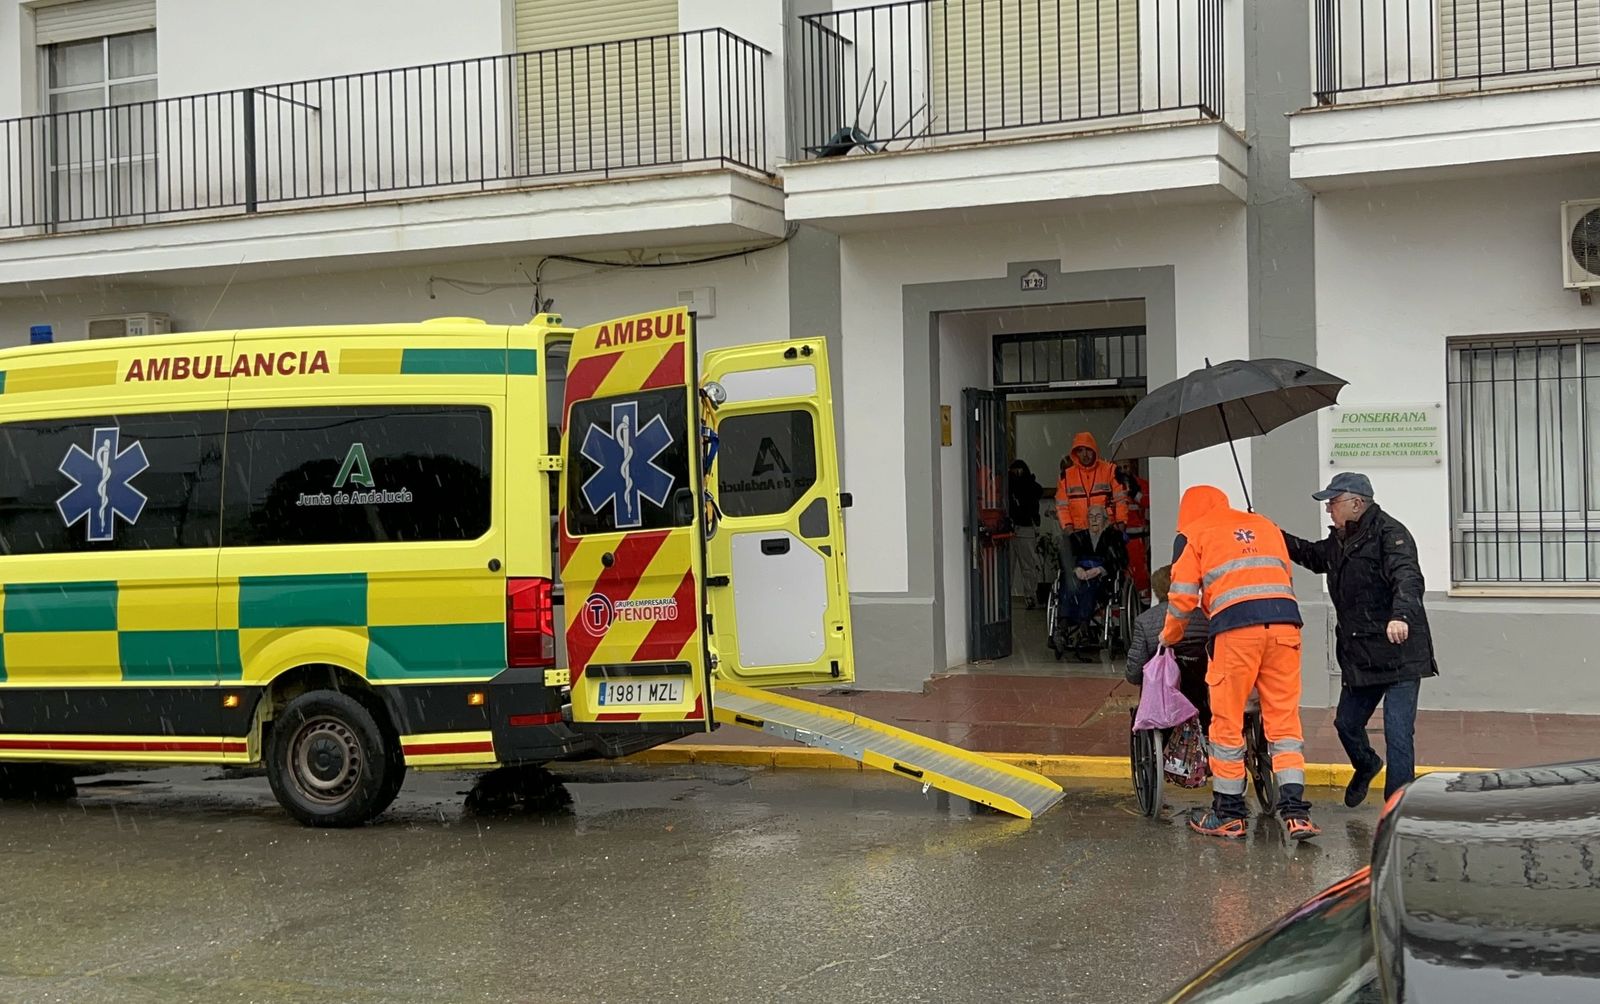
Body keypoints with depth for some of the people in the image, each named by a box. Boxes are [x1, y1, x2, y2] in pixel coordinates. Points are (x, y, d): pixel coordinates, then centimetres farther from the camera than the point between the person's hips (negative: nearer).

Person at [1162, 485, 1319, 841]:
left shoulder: (1194, 534, 14)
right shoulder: (1266, 525, 27)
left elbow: (1182, 596, 9)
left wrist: (1169, 637, 25)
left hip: (1235, 627, -4)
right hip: (1284, 620, 4)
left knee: (1227, 721, 6)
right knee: (1284, 718, 7)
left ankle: (1228, 814, 14)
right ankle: (1295, 811, 0)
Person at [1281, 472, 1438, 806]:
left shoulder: (1389, 533, -14)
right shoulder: (1338, 541, 13)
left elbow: (1407, 578, -29)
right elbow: (1313, 556, 35)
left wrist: (1401, 616, -47)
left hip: (1399, 654, -8)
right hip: (1358, 655, 9)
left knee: (1398, 734, -9)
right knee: (1346, 723, 17)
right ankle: (1366, 765, 49)